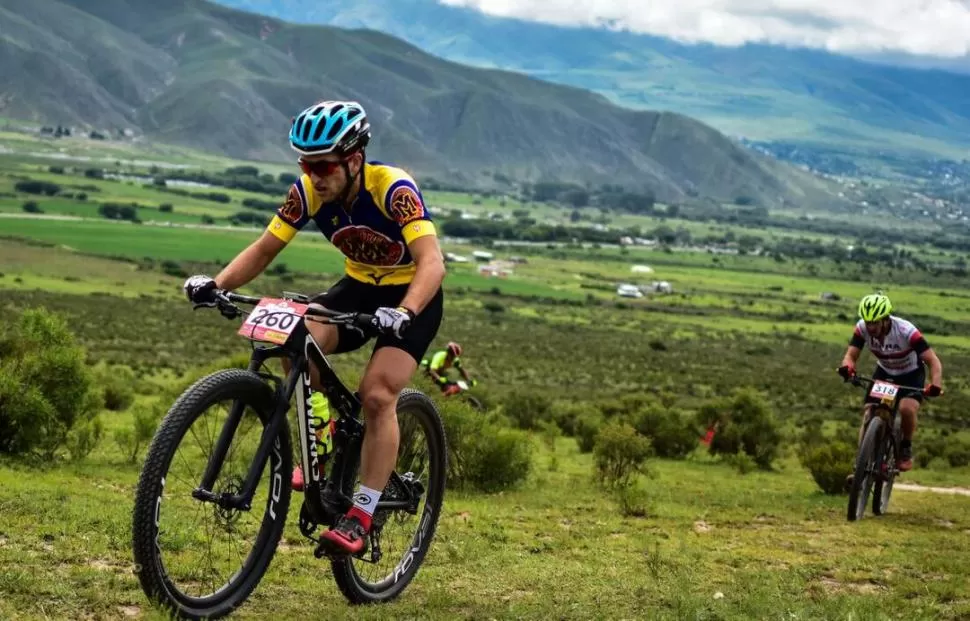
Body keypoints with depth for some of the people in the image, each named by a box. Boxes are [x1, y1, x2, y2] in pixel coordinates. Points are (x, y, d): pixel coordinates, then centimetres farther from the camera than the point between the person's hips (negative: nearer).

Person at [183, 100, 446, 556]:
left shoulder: (393, 188, -30)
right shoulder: (308, 191, -15)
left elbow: (432, 262, -38)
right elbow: (264, 249, -10)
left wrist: (403, 313, -56)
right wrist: (216, 284, -28)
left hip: (411, 295, -4)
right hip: (358, 286, 5)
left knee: (378, 395, -22)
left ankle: (360, 517, -13)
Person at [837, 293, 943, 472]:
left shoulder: (906, 331, -34)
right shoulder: (863, 328, -24)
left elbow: (933, 361, -36)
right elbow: (851, 355, -25)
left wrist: (935, 384, -54)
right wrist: (847, 367, -50)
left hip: (911, 374, -4)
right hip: (884, 372, 4)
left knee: (907, 408, -29)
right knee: (868, 414, -11)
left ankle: (906, 449, -2)